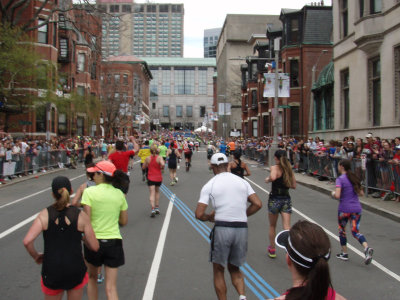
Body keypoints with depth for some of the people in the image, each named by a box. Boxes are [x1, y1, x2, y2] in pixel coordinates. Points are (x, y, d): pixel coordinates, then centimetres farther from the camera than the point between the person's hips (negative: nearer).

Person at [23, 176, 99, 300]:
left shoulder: (44, 214, -7)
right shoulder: (81, 216, -8)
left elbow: (27, 241, -18)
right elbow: (95, 247, -6)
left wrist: (36, 256, 2)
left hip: (51, 271, 0)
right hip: (75, 270, 0)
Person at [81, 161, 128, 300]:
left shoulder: (89, 192, -9)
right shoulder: (119, 194, 2)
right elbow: (124, 222, 8)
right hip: (114, 242, 2)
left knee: (92, 278, 24)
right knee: (111, 287, 4)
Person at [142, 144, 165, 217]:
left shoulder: (148, 158, -4)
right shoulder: (159, 158, -9)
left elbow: (143, 167, 6)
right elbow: (163, 164, -27)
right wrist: (161, 167, -7)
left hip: (151, 178, -1)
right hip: (158, 178, 1)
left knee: (152, 193, -4)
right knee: (157, 192, 22)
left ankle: (153, 209, -21)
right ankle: (157, 208, 26)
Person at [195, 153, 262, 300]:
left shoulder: (209, 185, -1)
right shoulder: (242, 181, 8)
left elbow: (199, 214, -7)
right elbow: (258, 204, 2)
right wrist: (243, 215, 13)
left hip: (222, 228, -3)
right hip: (242, 228, 4)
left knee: (218, 270, 15)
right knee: (234, 268, 21)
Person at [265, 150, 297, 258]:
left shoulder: (275, 167, -10)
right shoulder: (289, 169, 7)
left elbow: (273, 177, -33)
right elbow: (293, 185, 12)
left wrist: (268, 179, -12)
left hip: (275, 199, -4)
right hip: (286, 199, 4)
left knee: (272, 226, 15)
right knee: (287, 227, -1)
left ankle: (272, 249, 29)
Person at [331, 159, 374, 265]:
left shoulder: (340, 179, -12)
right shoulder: (354, 178, 8)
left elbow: (337, 196, -22)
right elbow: (361, 193, 13)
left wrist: (333, 193, -2)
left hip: (344, 209, -5)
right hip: (357, 208, 5)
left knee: (341, 230, 16)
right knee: (355, 231, 7)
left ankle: (344, 253, 24)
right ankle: (367, 248, -18)